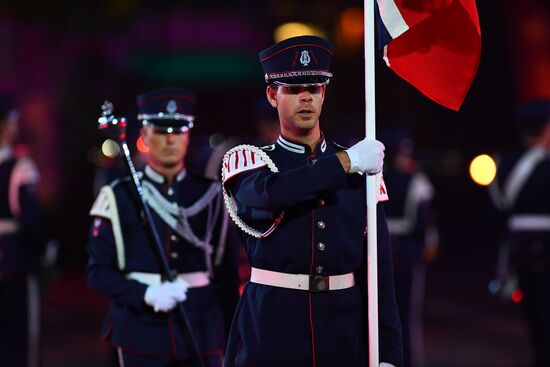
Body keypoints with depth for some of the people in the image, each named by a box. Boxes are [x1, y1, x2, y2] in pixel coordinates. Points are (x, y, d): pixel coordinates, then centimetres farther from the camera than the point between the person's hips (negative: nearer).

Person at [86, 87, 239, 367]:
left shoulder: (211, 196, 8)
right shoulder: (120, 198, 1)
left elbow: (227, 271, 10)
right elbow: (98, 272, -1)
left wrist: (229, 332, 6)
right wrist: (145, 295, -17)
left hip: (202, 330, 2)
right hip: (141, 330, -1)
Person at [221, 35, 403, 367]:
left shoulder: (362, 170, 6)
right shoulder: (247, 161, 1)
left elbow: (379, 269, 2)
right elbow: (269, 193, -24)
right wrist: (346, 162, -15)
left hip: (345, 339, 2)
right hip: (271, 338, -2)